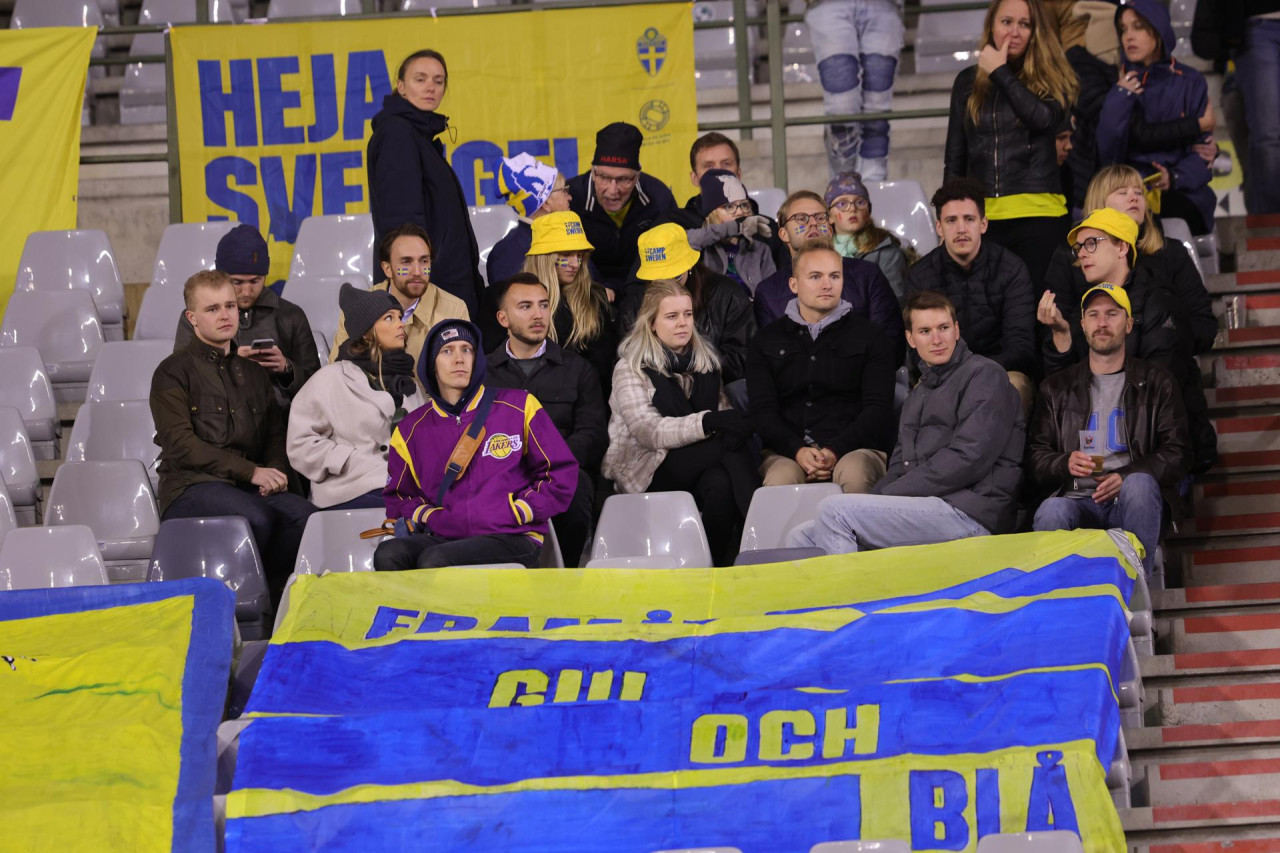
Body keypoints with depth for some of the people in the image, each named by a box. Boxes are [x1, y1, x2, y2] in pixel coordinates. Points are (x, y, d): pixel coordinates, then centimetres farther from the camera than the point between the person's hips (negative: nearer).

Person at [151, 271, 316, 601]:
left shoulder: (254, 372, 25)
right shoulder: (173, 372, 5)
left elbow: (276, 434, 25)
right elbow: (181, 445, -7)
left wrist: (275, 471, 0)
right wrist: (251, 471, -13)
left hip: (251, 486, 5)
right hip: (191, 486, -5)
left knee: (304, 515, -28)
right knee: (256, 519, -36)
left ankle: (270, 595, -16)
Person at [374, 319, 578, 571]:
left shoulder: (519, 407, 7)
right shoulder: (412, 430, 15)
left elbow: (561, 474, 8)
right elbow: (398, 497, 24)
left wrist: (512, 514, -4)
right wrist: (432, 518, 2)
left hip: (513, 539, -4)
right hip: (445, 538, 4)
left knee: (434, 561, -34)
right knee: (388, 555, -28)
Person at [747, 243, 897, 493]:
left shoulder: (869, 337, 13)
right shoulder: (766, 342, 17)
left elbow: (878, 408, 3)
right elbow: (762, 410, 7)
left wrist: (835, 451, -14)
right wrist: (798, 450, -14)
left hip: (856, 447, 0)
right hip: (787, 452, 1)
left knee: (854, 473, -37)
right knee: (780, 478, -36)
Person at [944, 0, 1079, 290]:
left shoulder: (1050, 79, 7)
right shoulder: (968, 81, 15)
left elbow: (1043, 117, -16)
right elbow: (955, 157, 16)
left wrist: (1000, 72, -7)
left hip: (1038, 215, -3)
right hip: (980, 216, 3)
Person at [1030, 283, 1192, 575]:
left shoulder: (1156, 384, 15)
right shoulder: (1057, 388, 21)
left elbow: (1177, 453, 5)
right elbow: (1036, 456, 15)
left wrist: (1126, 476, -12)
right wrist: (1065, 464, -10)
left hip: (1131, 501, 0)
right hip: (1080, 501, 0)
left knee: (1140, 483, -37)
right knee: (1051, 512, -35)